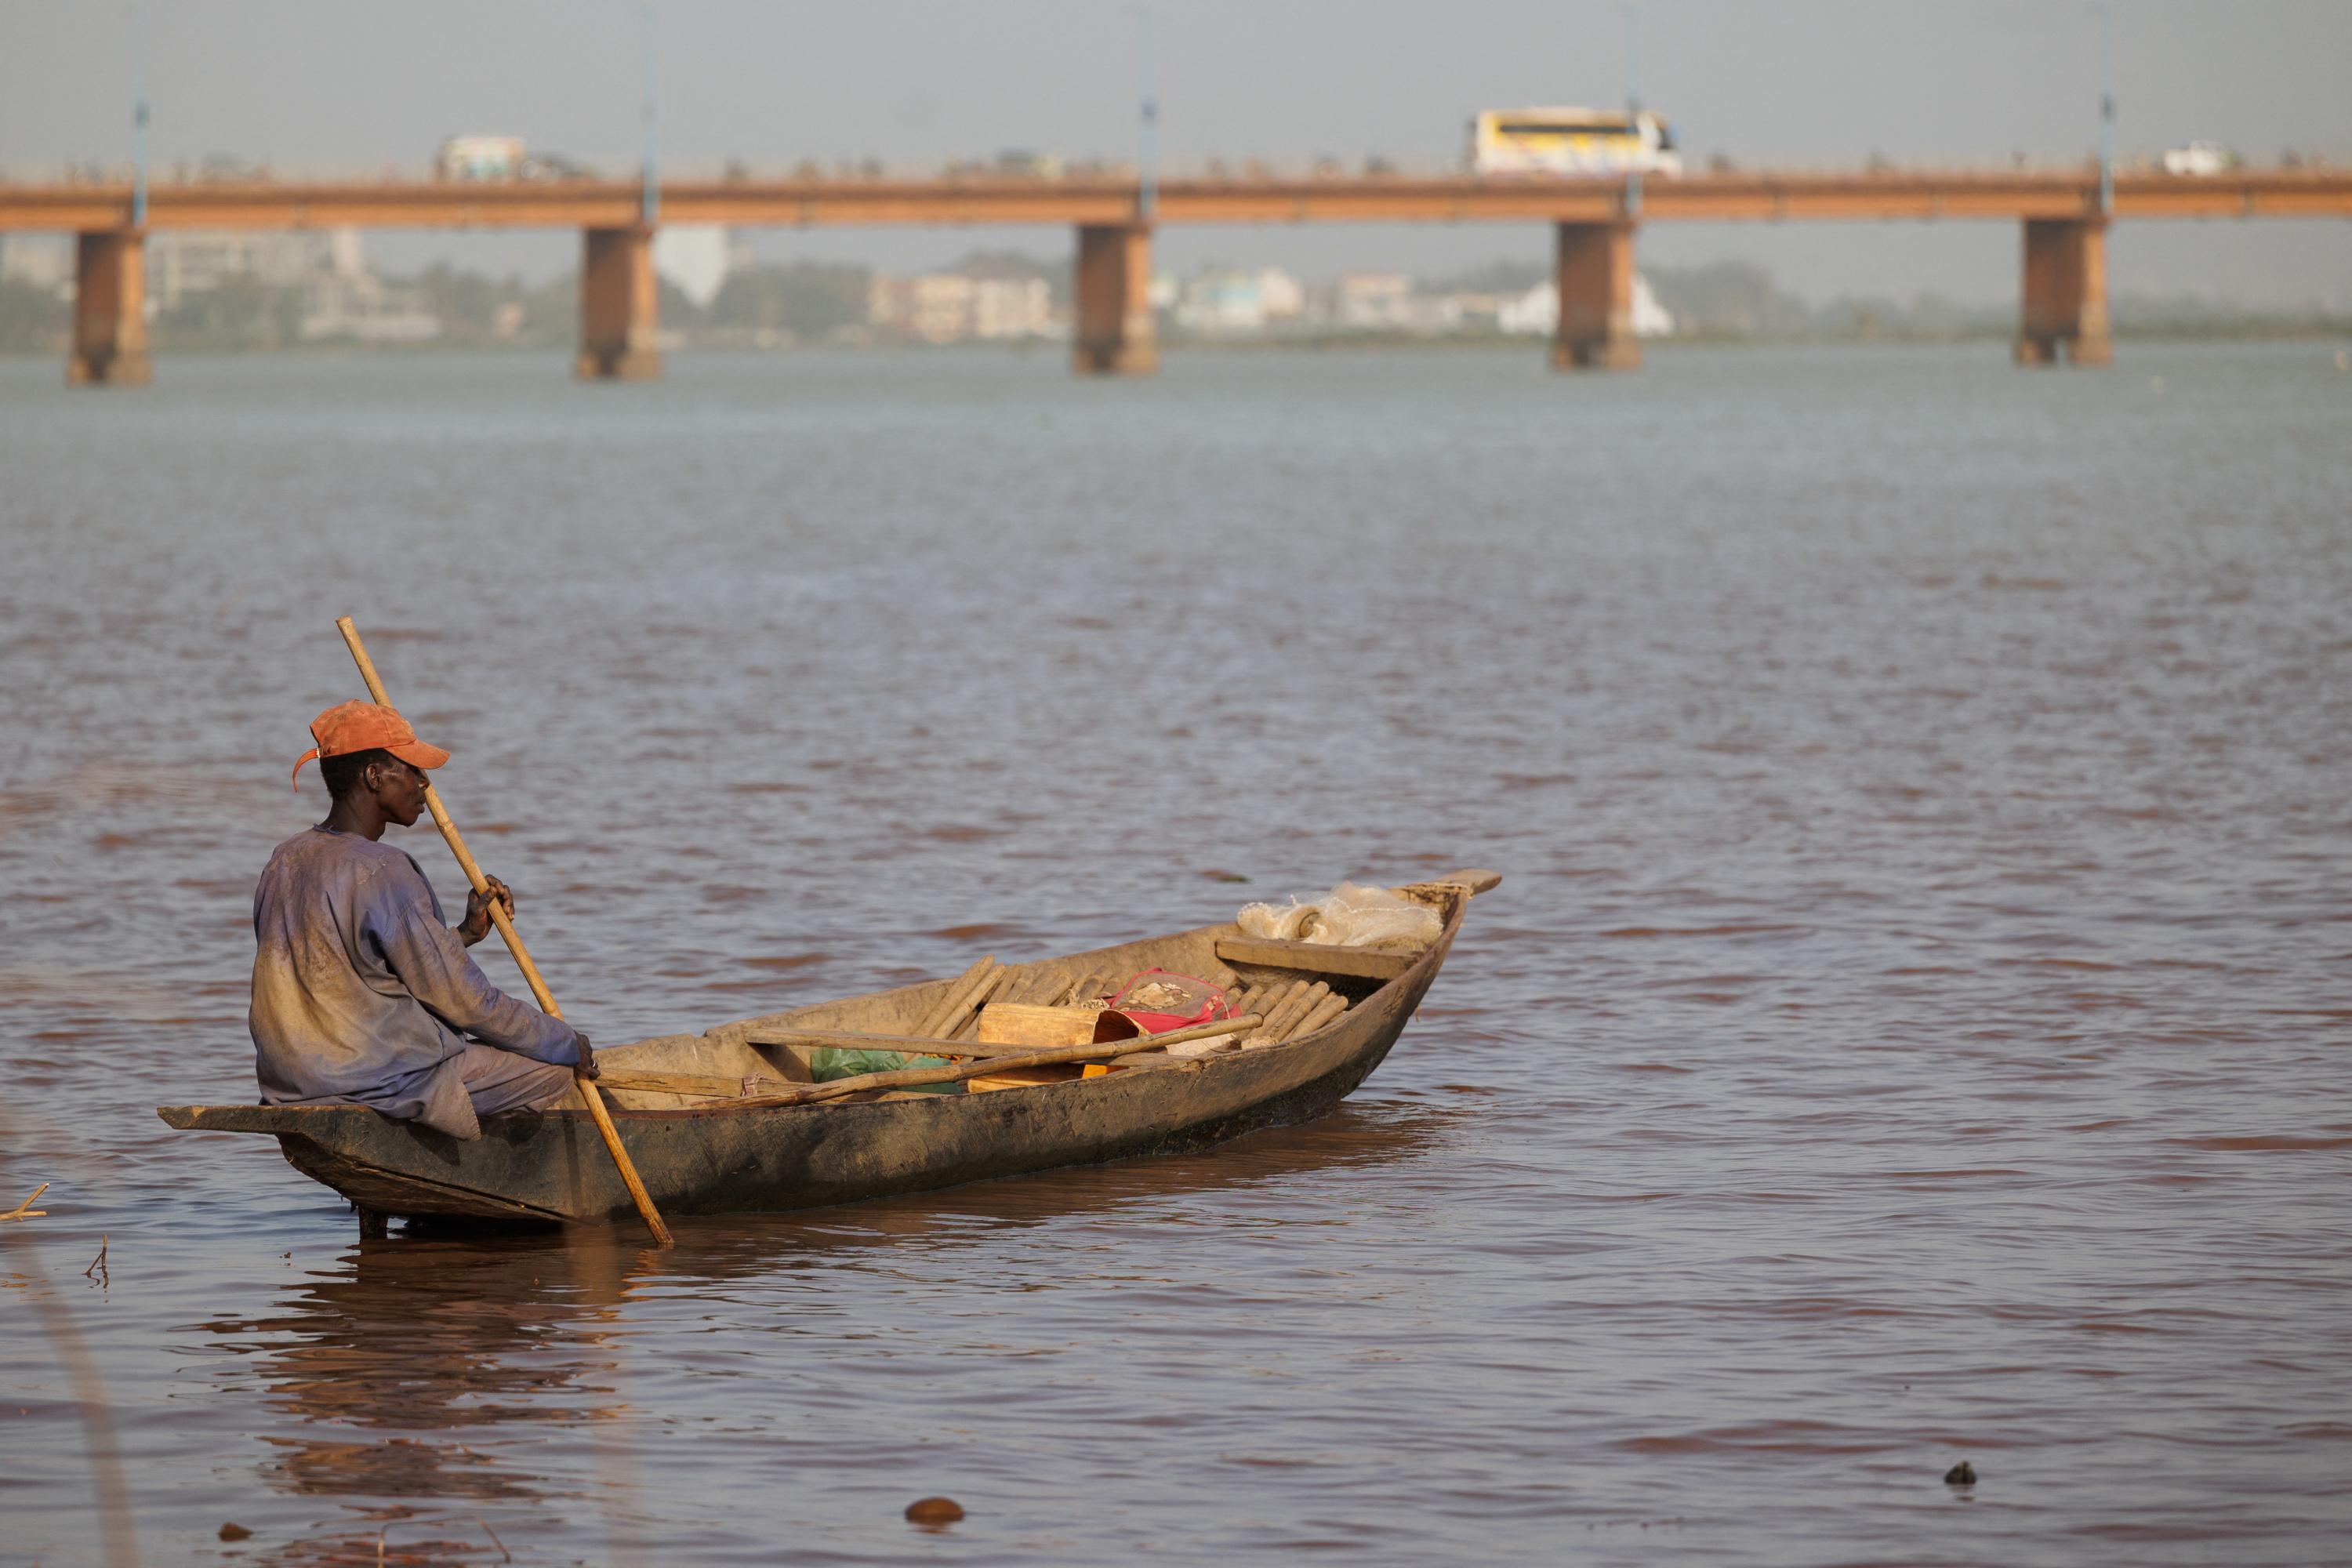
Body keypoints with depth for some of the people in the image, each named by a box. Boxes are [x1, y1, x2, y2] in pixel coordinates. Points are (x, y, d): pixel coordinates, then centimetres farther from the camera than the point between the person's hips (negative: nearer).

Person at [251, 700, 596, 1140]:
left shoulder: (286, 860, 9)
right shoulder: (384, 872, -19)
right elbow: (460, 999, -14)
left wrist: (466, 933, 18)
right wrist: (568, 1042, -1)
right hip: (377, 1083, -9)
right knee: (555, 1070, 4)